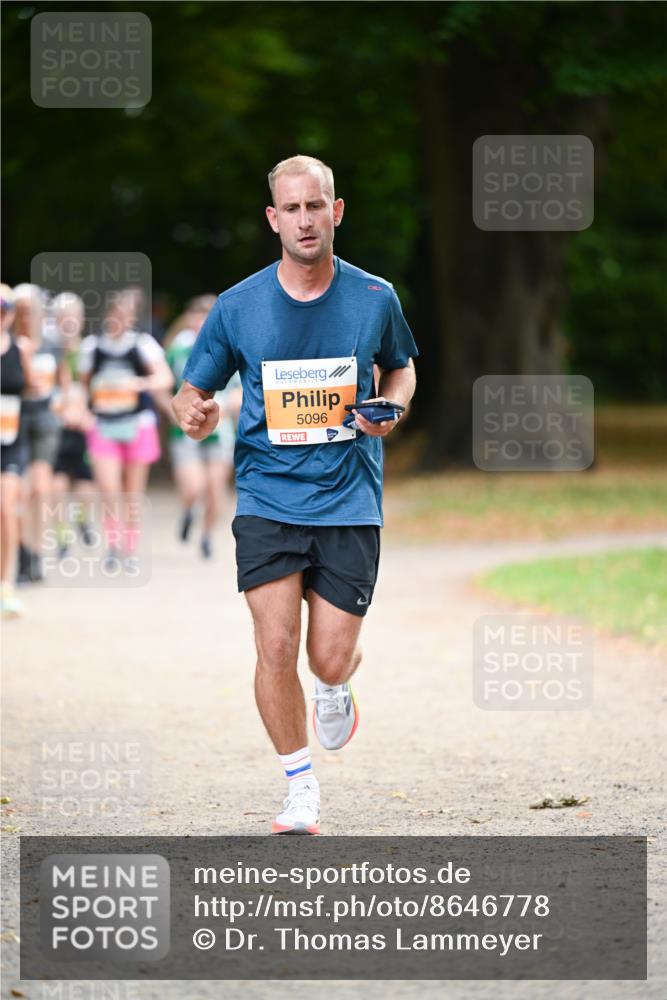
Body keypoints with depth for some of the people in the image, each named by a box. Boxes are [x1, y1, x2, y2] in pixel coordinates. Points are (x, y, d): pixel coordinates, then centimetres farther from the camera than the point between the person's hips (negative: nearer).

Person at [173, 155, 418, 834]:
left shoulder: (375, 299, 1)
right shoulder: (237, 306, -1)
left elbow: (400, 367, 19)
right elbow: (192, 390, 8)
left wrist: (391, 406, -3)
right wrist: (194, 412, -16)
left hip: (349, 501, 0)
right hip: (266, 499, 0)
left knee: (329, 661, -3)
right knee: (276, 649, -12)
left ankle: (336, 692, 37)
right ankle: (301, 791, 7)